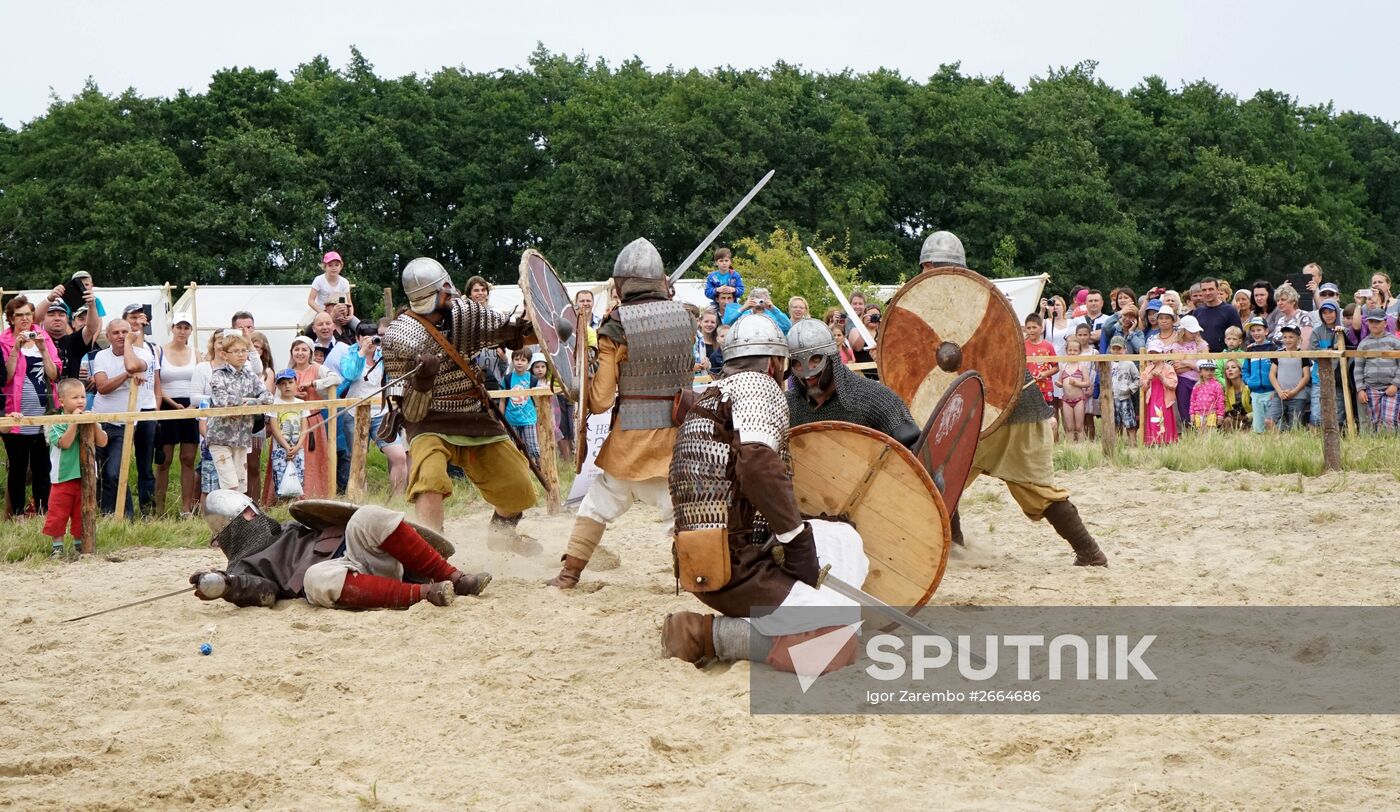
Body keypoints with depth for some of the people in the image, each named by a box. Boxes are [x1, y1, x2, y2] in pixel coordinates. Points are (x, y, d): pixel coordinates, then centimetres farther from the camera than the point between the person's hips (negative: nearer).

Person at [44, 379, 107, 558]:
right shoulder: (57, 424, -7)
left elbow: (102, 442, -4)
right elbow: (65, 443, -22)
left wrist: (94, 423, -16)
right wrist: (74, 422, -23)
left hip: (85, 477, 3)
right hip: (63, 478, -3)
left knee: (82, 515, 10)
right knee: (58, 515, 0)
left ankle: (79, 546, 21)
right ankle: (57, 547, 9)